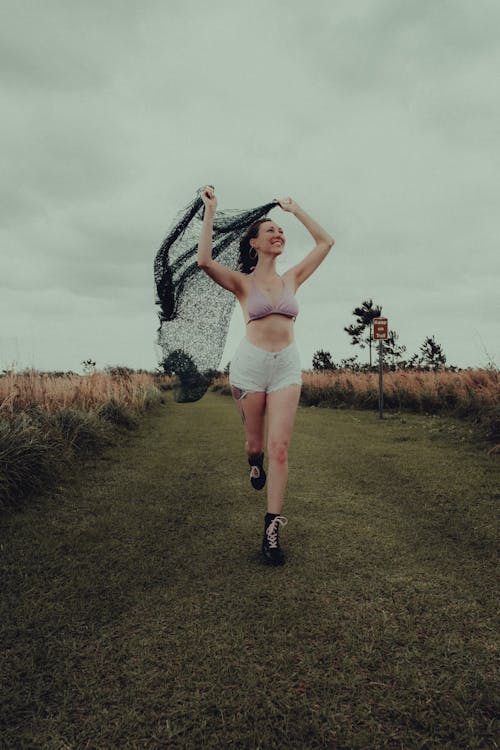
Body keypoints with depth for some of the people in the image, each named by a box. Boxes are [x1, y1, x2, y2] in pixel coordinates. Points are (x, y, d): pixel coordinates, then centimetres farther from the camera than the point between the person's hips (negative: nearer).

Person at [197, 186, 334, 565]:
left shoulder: (292, 278, 10)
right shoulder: (242, 282, 0)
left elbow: (326, 242, 14)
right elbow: (205, 260, -17)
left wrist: (295, 209, 18)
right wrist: (210, 210, -12)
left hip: (287, 366, 2)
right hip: (251, 363, -2)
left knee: (280, 447, -7)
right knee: (255, 442, 11)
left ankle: (272, 530, -1)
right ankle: (255, 461, 51)